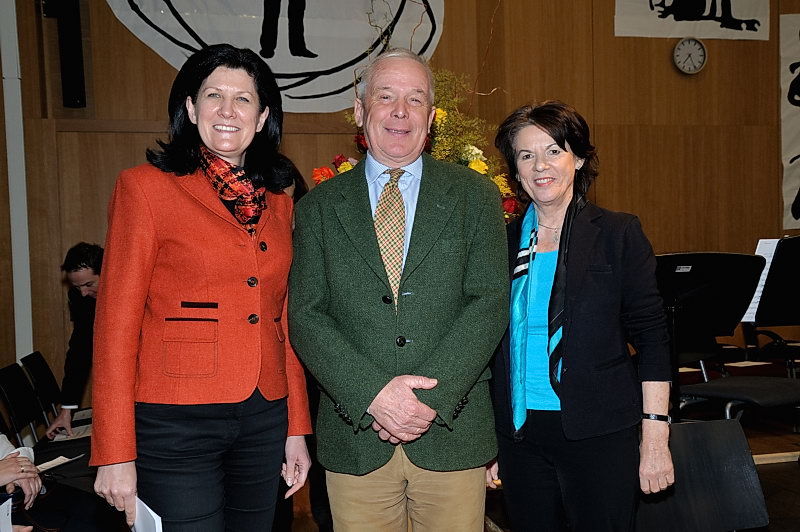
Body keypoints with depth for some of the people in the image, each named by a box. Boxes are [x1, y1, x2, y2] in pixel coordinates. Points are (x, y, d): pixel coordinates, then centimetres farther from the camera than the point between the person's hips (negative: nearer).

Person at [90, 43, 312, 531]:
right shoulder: (146, 186, -5)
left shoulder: (277, 203, 10)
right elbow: (117, 322, -7)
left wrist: (297, 427, 11)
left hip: (263, 419, 5)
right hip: (176, 423, -5)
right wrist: (115, 455, -10)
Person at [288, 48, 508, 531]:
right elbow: (305, 315, -1)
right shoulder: (320, 206, 6)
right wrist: (373, 393, -14)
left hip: (452, 433, 0)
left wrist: (431, 396, -13)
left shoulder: (475, 195, 5)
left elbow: (491, 301, -3)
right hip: (355, 436, 1)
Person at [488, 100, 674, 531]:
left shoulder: (618, 233, -2)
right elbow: (496, 349, 10)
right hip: (520, 436, 3)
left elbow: (651, 337, -3)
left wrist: (655, 437, -10)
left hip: (599, 436, -3)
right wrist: (488, 445, 8)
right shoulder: (503, 242, 6)